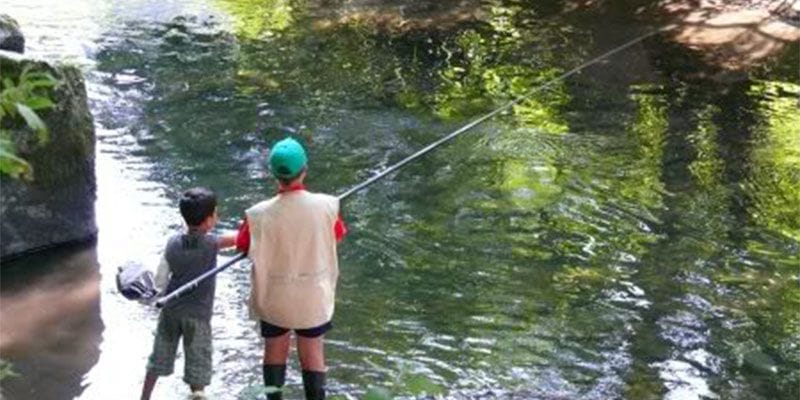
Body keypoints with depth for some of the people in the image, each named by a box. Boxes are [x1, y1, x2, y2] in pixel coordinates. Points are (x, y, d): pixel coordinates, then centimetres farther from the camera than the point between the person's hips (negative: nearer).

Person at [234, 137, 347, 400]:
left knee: (275, 351, 20)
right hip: (314, 296, 0)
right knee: (312, 353, 17)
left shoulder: (260, 215, -23)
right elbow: (336, 236, -1)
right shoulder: (326, 206, -21)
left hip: (274, 297, 0)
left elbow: (242, 246, -6)